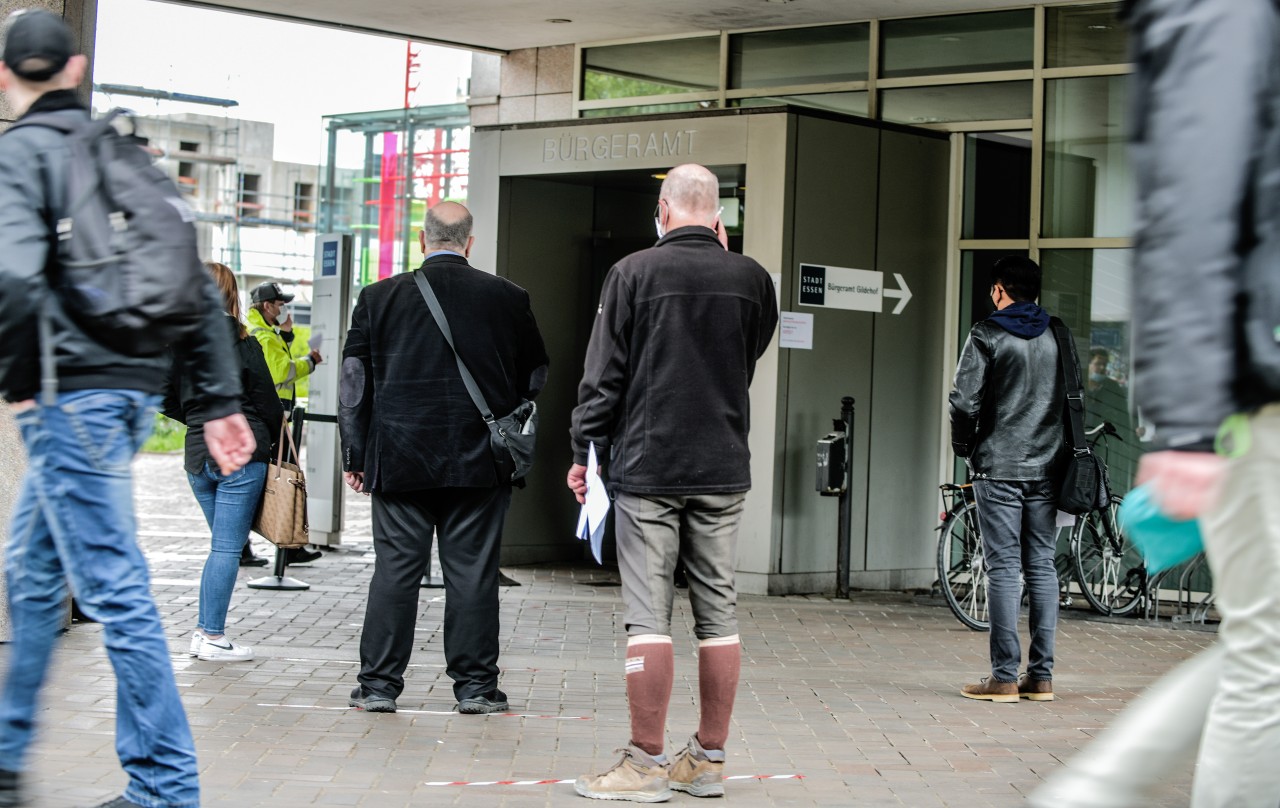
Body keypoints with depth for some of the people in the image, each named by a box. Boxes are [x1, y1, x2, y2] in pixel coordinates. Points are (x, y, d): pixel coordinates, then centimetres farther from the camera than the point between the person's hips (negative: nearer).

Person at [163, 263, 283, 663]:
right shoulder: (240, 342, -10)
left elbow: (167, 399, 9)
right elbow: (266, 400, -6)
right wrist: (276, 435, 11)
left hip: (198, 454, 6)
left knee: (224, 543, 17)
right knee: (227, 546, -1)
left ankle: (204, 628, 15)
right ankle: (213, 637, 0)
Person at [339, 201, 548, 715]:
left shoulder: (380, 298, 1)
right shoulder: (508, 299, 1)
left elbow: (355, 384, 3)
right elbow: (536, 377, 10)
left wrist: (355, 455, 9)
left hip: (399, 460, 0)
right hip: (479, 461, 0)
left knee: (395, 571, 4)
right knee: (473, 574, 3)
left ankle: (378, 685, 6)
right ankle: (475, 686, 7)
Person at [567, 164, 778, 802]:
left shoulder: (634, 273, -6)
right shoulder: (751, 278, 2)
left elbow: (604, 373, -5)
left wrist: (584, 451, 6)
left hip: (647, 467, -3)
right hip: (723, 469, 3)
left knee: (648, 616, -2)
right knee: (718, 614, 8)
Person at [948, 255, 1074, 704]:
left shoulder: (987, 335, -6)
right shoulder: (1058, 336, 9)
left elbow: (965, 401, -11)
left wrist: (964, 448, 4)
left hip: (998, 467, -4)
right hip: (1047, 468, 4)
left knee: (1004, 569, -4)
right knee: (1042, 567, 8)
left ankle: (1004, 676, -5)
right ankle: (1041, 676, 8)